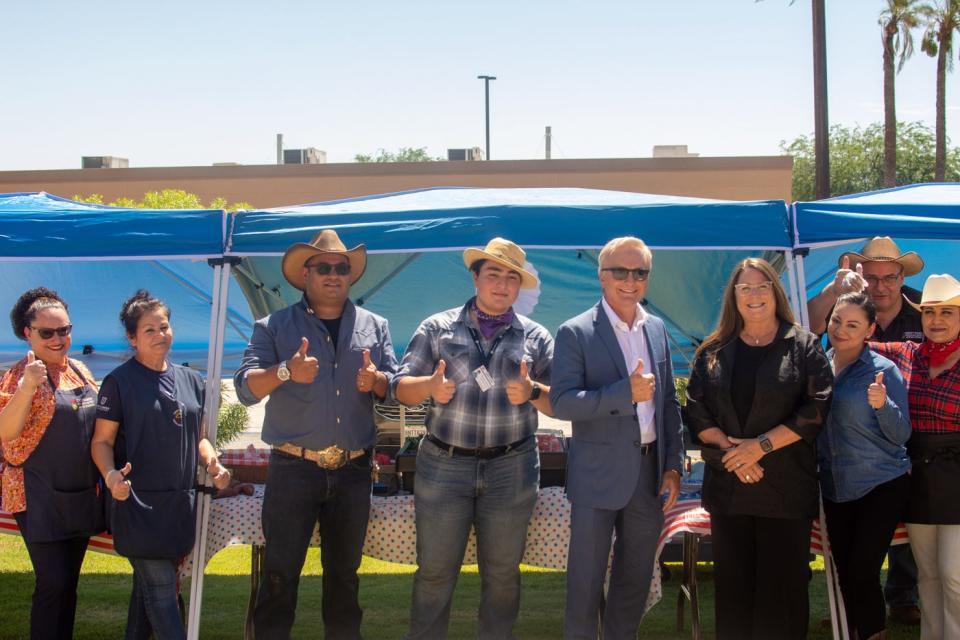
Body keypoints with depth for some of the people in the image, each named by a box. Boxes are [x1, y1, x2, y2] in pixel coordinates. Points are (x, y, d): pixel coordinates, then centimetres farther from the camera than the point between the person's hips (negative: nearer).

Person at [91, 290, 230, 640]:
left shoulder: (190, 380, 12)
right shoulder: (120, 381, -5)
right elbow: (102, 441, -6)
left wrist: (212, 463, -2)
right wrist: (110, 475, -26)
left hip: (180, 503, 6)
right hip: (139, 503, -6)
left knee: (149, 586, 15)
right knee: (161, 588, -8)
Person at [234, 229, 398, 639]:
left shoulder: (374, 326, 12)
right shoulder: (274, 327, 2)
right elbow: (246, 388, -7)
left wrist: (375, 381, -14)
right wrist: (285, 372, -25)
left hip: (353, 469, 3)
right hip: (293, 467, -3)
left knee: (344, 570, 13)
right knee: (280, 572, -3)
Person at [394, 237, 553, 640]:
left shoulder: (535, 337, 8)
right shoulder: (437, 328, 5)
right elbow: (402, 389, 3)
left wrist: (533, 392, -16)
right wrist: (430, 385, -18)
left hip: (511, 470, 1)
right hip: (443, 466, -1)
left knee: (502, 573, 8)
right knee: (434, 572, 0)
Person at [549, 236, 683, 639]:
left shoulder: (656, 329, 8)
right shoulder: (576, 333, -9)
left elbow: (669, 401, 13)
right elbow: (561, 402, -16)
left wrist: (673, 465, 7)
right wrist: (625, 393, -24)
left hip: (649, 471, 5)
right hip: (598, 474, -5)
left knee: (635, 580, 15)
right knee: (585, 581, 3)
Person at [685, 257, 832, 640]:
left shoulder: (803, 347, 1)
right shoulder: (713, 352, 10)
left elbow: (815, 409, -8)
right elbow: (696, 410, 5)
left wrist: (761, 445, -15)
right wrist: (730, 449, -11)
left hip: (787, 486, -3)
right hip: (728, 484, 3)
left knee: (783, 585, 0)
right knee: (732, 583, 7)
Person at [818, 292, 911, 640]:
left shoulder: (883, 371, -11)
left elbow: (901, 434, -12)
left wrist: (882, 404, -29)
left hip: (881, 486, -5)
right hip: (835, 488, 5)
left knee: (862, 573, -11)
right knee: (844, 573, 12)